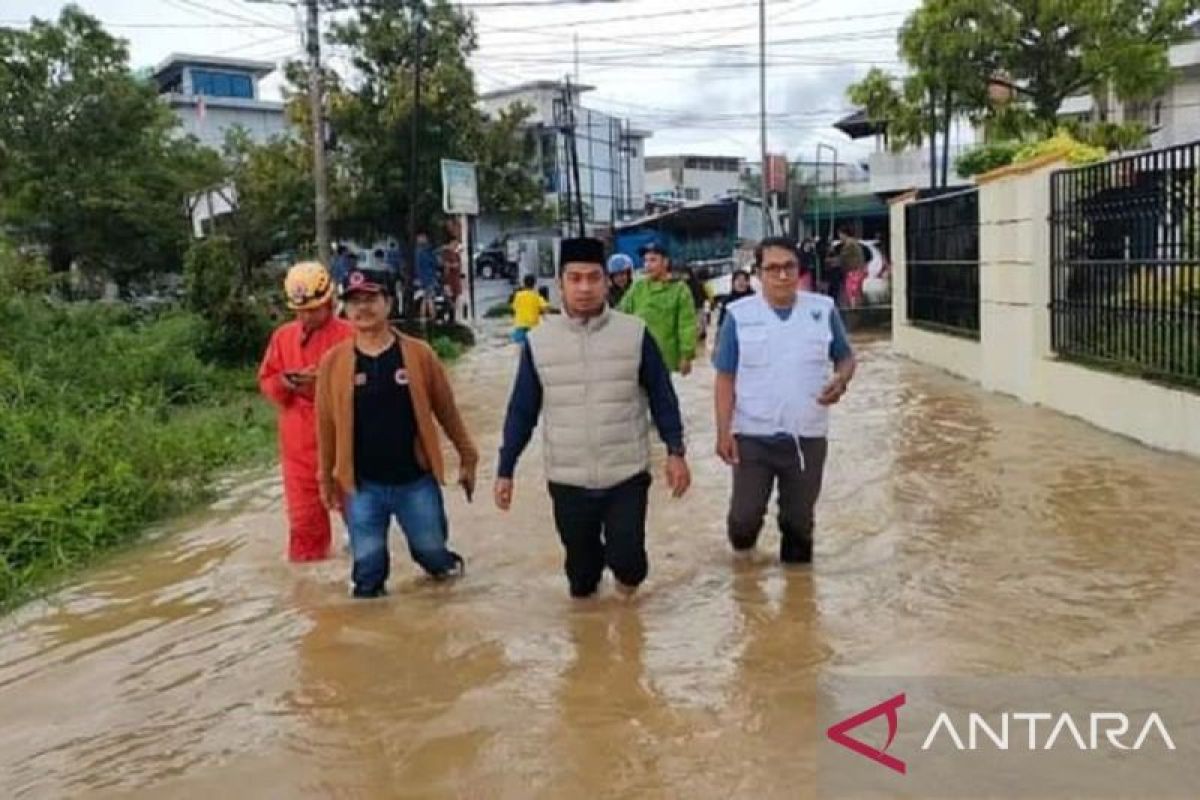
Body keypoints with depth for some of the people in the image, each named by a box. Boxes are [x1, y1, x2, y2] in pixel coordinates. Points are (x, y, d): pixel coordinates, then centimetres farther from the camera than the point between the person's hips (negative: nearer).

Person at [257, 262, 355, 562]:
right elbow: (266, 381, 10)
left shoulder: (349, 335, -6)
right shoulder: (282, 336, 7)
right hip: (299, 442, 4)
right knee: (304, 516, 11)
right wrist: (284, 383, -12)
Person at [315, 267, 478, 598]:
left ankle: (442, 564, 47)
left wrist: (467, 456, 7)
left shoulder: (418, 353, -5)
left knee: (432, 551, 14)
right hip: (362, 485, 0)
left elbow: (446, 408, 2)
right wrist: (327, 479, 7)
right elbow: (326, 423, 2)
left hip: (416, 480, 0)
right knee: (367, 562, 7)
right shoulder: (333, 361, -5)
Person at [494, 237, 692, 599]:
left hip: (627, 477, -1)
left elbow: (662, 397, 2)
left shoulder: (635, 333, -5)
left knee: (625, 557, -2)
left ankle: (628, 574, 34)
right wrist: (505, 470, 4)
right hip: (568, 481, 1)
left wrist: (676, 451, -4)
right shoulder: (538, 341, -2)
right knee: (581, 564, 12)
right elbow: (521, 411, 4)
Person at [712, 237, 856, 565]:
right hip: (752, 437, -1)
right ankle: (743, 548, 38)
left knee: (799, 518, 13)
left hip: (807, 437, 1)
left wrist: (841, 380, -14)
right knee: (745, 516, 4)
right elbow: (725, 378, -3)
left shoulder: (824, 309, -2)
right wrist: (723, 432, -9)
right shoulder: (739, 315, -6)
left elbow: (845, 357, 9)